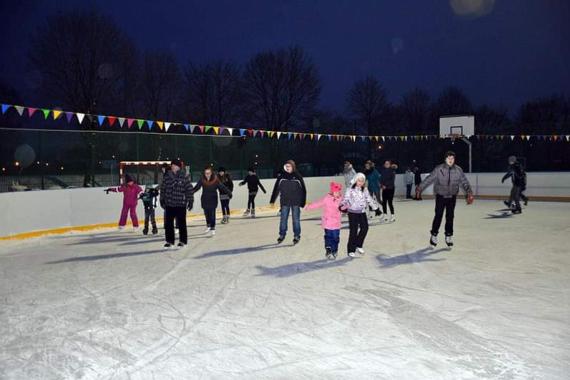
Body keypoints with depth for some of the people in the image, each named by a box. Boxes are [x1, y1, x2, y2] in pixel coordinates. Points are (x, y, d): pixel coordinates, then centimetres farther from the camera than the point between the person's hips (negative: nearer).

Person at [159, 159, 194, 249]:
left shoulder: (184, 178, -6)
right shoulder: (166, 177, 3)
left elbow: (189, 190, -4)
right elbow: (162, 189, 10)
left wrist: (190, 201, -5)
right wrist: (162, 200, 11)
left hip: (181, 205, -3)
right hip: (169, 204, 3)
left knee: (181, 224, 4)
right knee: (168, 224, 8)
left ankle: (183, 241, 17)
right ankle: (169, 241, 20)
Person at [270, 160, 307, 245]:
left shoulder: (298, 176, -5)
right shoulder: (281, 176, -2)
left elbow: (303, 190, -1)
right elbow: (276, 189, 2)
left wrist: (303, 202, -4)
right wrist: (272, 201, 0)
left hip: (296, 202, -1)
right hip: (285, 202, 1)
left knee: (296, 219, 7)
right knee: (283, 219, 7)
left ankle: (297, 236, 18)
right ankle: (282, 235, 21)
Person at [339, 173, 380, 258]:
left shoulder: (365, 190, 6)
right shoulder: (350, 190, -10)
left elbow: (369, 199, 12)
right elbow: (346, 199, -16)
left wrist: (375, 206, 11)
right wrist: (343, 206, -33)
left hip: (362, 212, 5)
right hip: (353, 212, -5)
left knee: (365, 228, 3)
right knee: (353, 231, -3)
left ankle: (359, 245, 23)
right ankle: (351, 250, 7)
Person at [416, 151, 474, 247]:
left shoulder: (458, 170, -4)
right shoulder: (438, 169, -11)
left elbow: (464, 182, -1)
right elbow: (429, 179, -10)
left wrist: (469, 193, -10)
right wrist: (419, 188, -14)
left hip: (452, 197, 2)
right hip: (440, 196, -2)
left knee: (450, 216, 7)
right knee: (438, 216, -1)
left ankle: (449, 236, 19)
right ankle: (434, 235, 13)